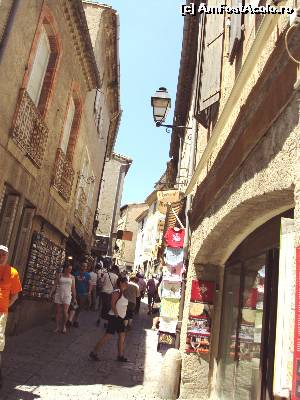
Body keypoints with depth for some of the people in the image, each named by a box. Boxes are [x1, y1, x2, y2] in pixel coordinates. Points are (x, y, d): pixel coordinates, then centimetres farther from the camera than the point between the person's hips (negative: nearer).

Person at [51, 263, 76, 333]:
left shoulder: (72, 277, 6)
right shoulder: (59, 275, 4)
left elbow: (73, 288, 8)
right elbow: (55, 285, 5)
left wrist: (74, 298, 6)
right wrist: (51, 293, -3)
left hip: (67, 296, -1)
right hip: (58, 294, 1)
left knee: (65, 311, -9)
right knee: (58, 311, 3)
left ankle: (64, 326, 12)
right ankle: (57, 327, 13)